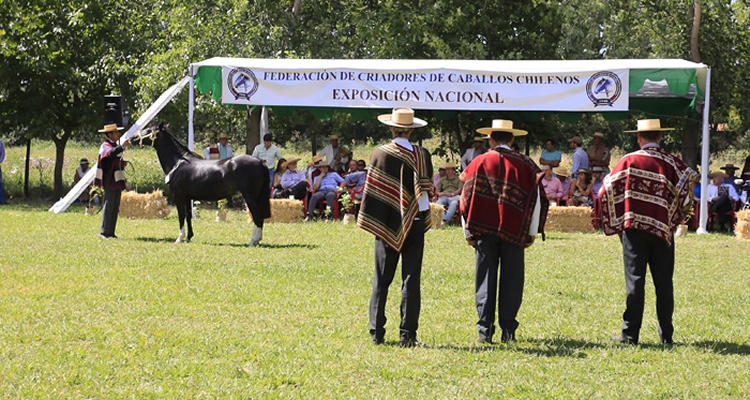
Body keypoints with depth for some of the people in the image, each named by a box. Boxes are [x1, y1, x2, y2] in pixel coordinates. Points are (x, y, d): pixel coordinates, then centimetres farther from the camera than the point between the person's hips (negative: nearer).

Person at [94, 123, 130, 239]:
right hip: (110, 181, -9)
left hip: (118, 181, 9)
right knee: (109, 205, -10)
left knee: (115, 207, 8)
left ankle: (111, 232, 12)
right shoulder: (105, 146, -8)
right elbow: (110, 153, -32)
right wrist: (122, 146, -41)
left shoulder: (115, 146, 20)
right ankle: (104, 232, -9)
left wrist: (123, 163, 8)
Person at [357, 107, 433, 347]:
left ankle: (377, 333, 8)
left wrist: (372, 222, 7)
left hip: (386, 224, 0)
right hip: (414, 224, 0)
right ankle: (407, 335, -2)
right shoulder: (421, 156, -5)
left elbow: (371, 190, -2)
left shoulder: (379, 154, -6)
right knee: (411, 280, 2)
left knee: (381, 280, 8)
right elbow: (427, 192, -1)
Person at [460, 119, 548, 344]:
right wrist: (532, 232, 10)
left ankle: (485, 329, 0)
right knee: (511, 280, 5)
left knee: (485, 278, 4)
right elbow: (535, 199, 4)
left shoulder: (478, 163, 3)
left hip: (484, 230, 0)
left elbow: (467, 199, 3)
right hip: (514, 230, 0)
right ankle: (508, 330, 3)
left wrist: (468, 233, 9)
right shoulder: (525, 165, 3)